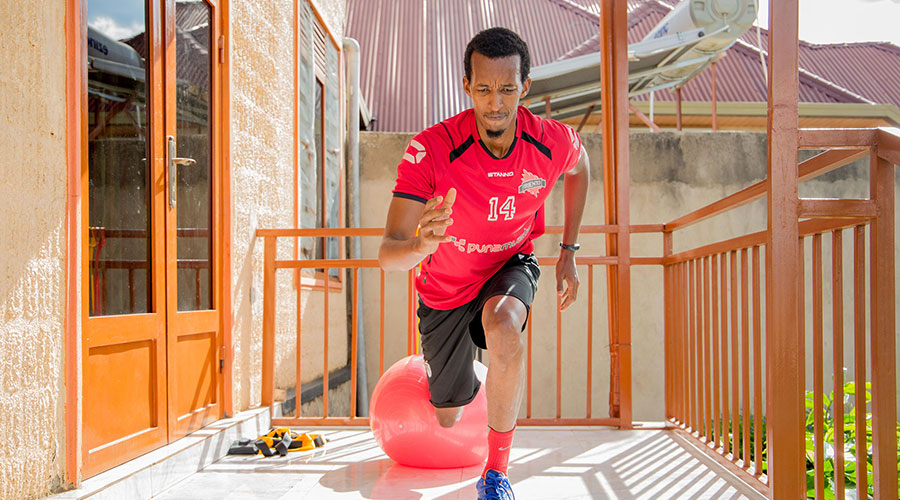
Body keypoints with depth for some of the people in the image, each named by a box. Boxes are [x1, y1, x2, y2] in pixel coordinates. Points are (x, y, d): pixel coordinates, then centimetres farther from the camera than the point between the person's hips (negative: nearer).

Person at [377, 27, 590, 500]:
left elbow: (579, 168, 6)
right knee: (447, 419, 14)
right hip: (445, 288, 0)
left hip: (511, 266, 1)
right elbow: (387, 255, -34)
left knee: (504, 328, -38)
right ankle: (442, 374, 55)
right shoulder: (429, 151, -30)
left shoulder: (554, 142, -22)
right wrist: (421, 245, -58)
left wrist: (568, 252, 3)